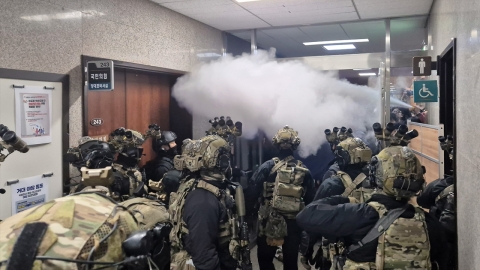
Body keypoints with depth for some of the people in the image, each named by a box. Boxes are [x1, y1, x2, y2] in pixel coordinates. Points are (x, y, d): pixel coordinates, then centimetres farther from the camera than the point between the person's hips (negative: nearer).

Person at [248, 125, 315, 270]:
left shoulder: (268, 167, -10)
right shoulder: (304, 170, -2)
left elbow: (251, 193, -14)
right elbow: (311, 199, 0)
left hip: (270, 222, -2)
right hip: (294, 223, 2)